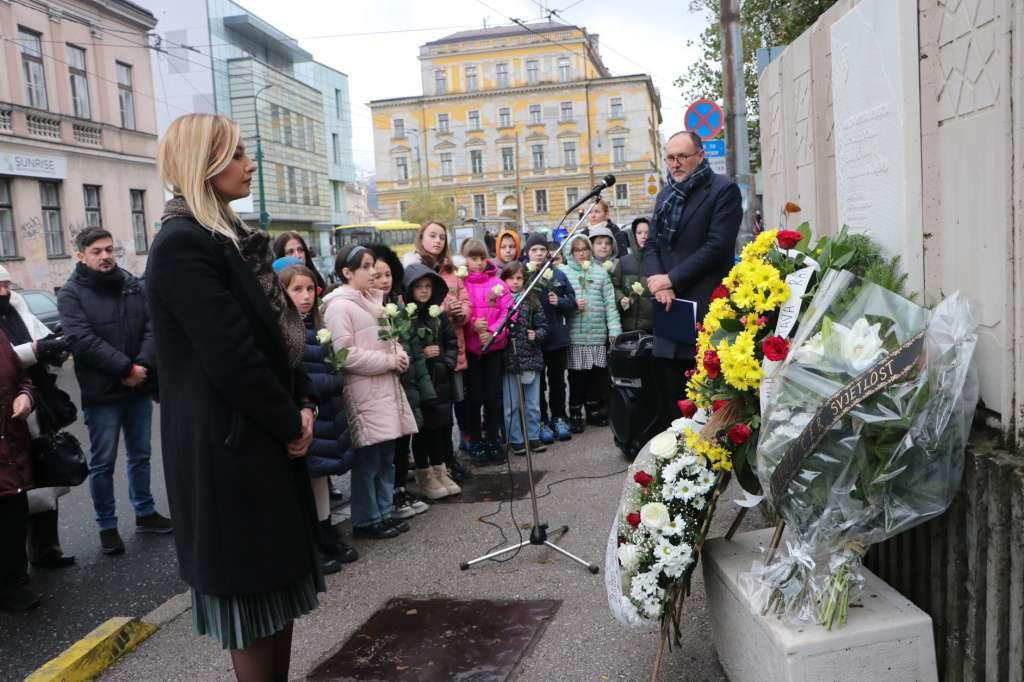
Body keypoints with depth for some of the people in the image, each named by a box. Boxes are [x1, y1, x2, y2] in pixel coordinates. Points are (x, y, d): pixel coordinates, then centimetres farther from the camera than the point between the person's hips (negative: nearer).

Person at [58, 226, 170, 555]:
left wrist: (143, 365, -16)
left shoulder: (133, 285, 7)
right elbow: (83, 341, -17)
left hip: (140, 389, 4)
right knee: (102, 463, 5)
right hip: (101, 394, -4)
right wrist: (126, 369, -22)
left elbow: (152, 327, 0)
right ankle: (107, 526, 18)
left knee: (140, 455, 16)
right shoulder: (71, 293, -6)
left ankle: (145, 513, 30)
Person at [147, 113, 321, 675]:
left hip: (267, 437, 9)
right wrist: (290, 425, -11)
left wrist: (304, 405, 1)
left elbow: (280, 329, 12)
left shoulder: (230, 238, 13)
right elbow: (231, 356, -22)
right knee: (250, 585, 4)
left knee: (277, 574, 17)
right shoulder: (182, 244, -17)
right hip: (229, 445, -9)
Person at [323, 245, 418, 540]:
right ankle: (366, 520, 12)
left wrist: (400, 355, 3)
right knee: (367, 460, -1)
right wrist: (389, 361, -15)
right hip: (364, 393, -8)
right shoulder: (340, 306, -12)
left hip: (387, 387, 8)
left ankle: (384, 513, 25)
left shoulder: (373, 300, 15)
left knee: (386, 457, 14)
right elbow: (345, 355, -20)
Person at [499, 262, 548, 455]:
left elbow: (543, 326, 7)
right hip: (508, 359, -2)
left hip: (531, 358, 3)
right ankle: (516, 440, 18)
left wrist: (536, 334, -12)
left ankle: (533, 437, 24)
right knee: (511, 405, 6)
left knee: (533, 404, 11)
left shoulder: (532, 301, 5)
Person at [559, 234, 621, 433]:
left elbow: (610, 303, 5)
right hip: (574, 335, -2)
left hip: (598, 334, 2)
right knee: (576, 375, 1)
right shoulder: (563, 272, 4)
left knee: (595, 374, 9)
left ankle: (593, 411, 25)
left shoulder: (600, 272, 9)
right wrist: (572, 304, -15)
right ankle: (575, 415, 13)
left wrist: (614, 329, -1)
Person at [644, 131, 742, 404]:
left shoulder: (724, 190, -2)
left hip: (706, 309, -6)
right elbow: (651, 245, 14)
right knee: (671, 392, 7)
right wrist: (658, 282, -5)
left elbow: (717, 246, -11)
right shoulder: (665, 195, 18)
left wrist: (671, 279, -11)